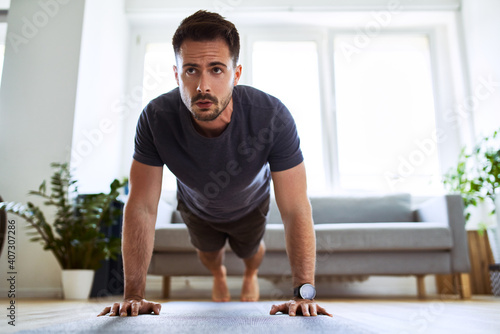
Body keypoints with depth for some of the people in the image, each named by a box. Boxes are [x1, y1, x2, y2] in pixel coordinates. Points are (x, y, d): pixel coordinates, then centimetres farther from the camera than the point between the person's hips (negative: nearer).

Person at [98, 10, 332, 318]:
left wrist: (304, 293, -45)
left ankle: (251, 275, 67)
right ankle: (219, 275, 68)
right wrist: (134, 295, -34)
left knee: (251, 250, 29)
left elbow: (296, 209, -38)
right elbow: (142, 206, -32)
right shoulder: (156, 118, -38)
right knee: (208, 251, 30)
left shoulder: (272, 117, -42)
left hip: (250, 204, 0)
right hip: (196, 206, 1)